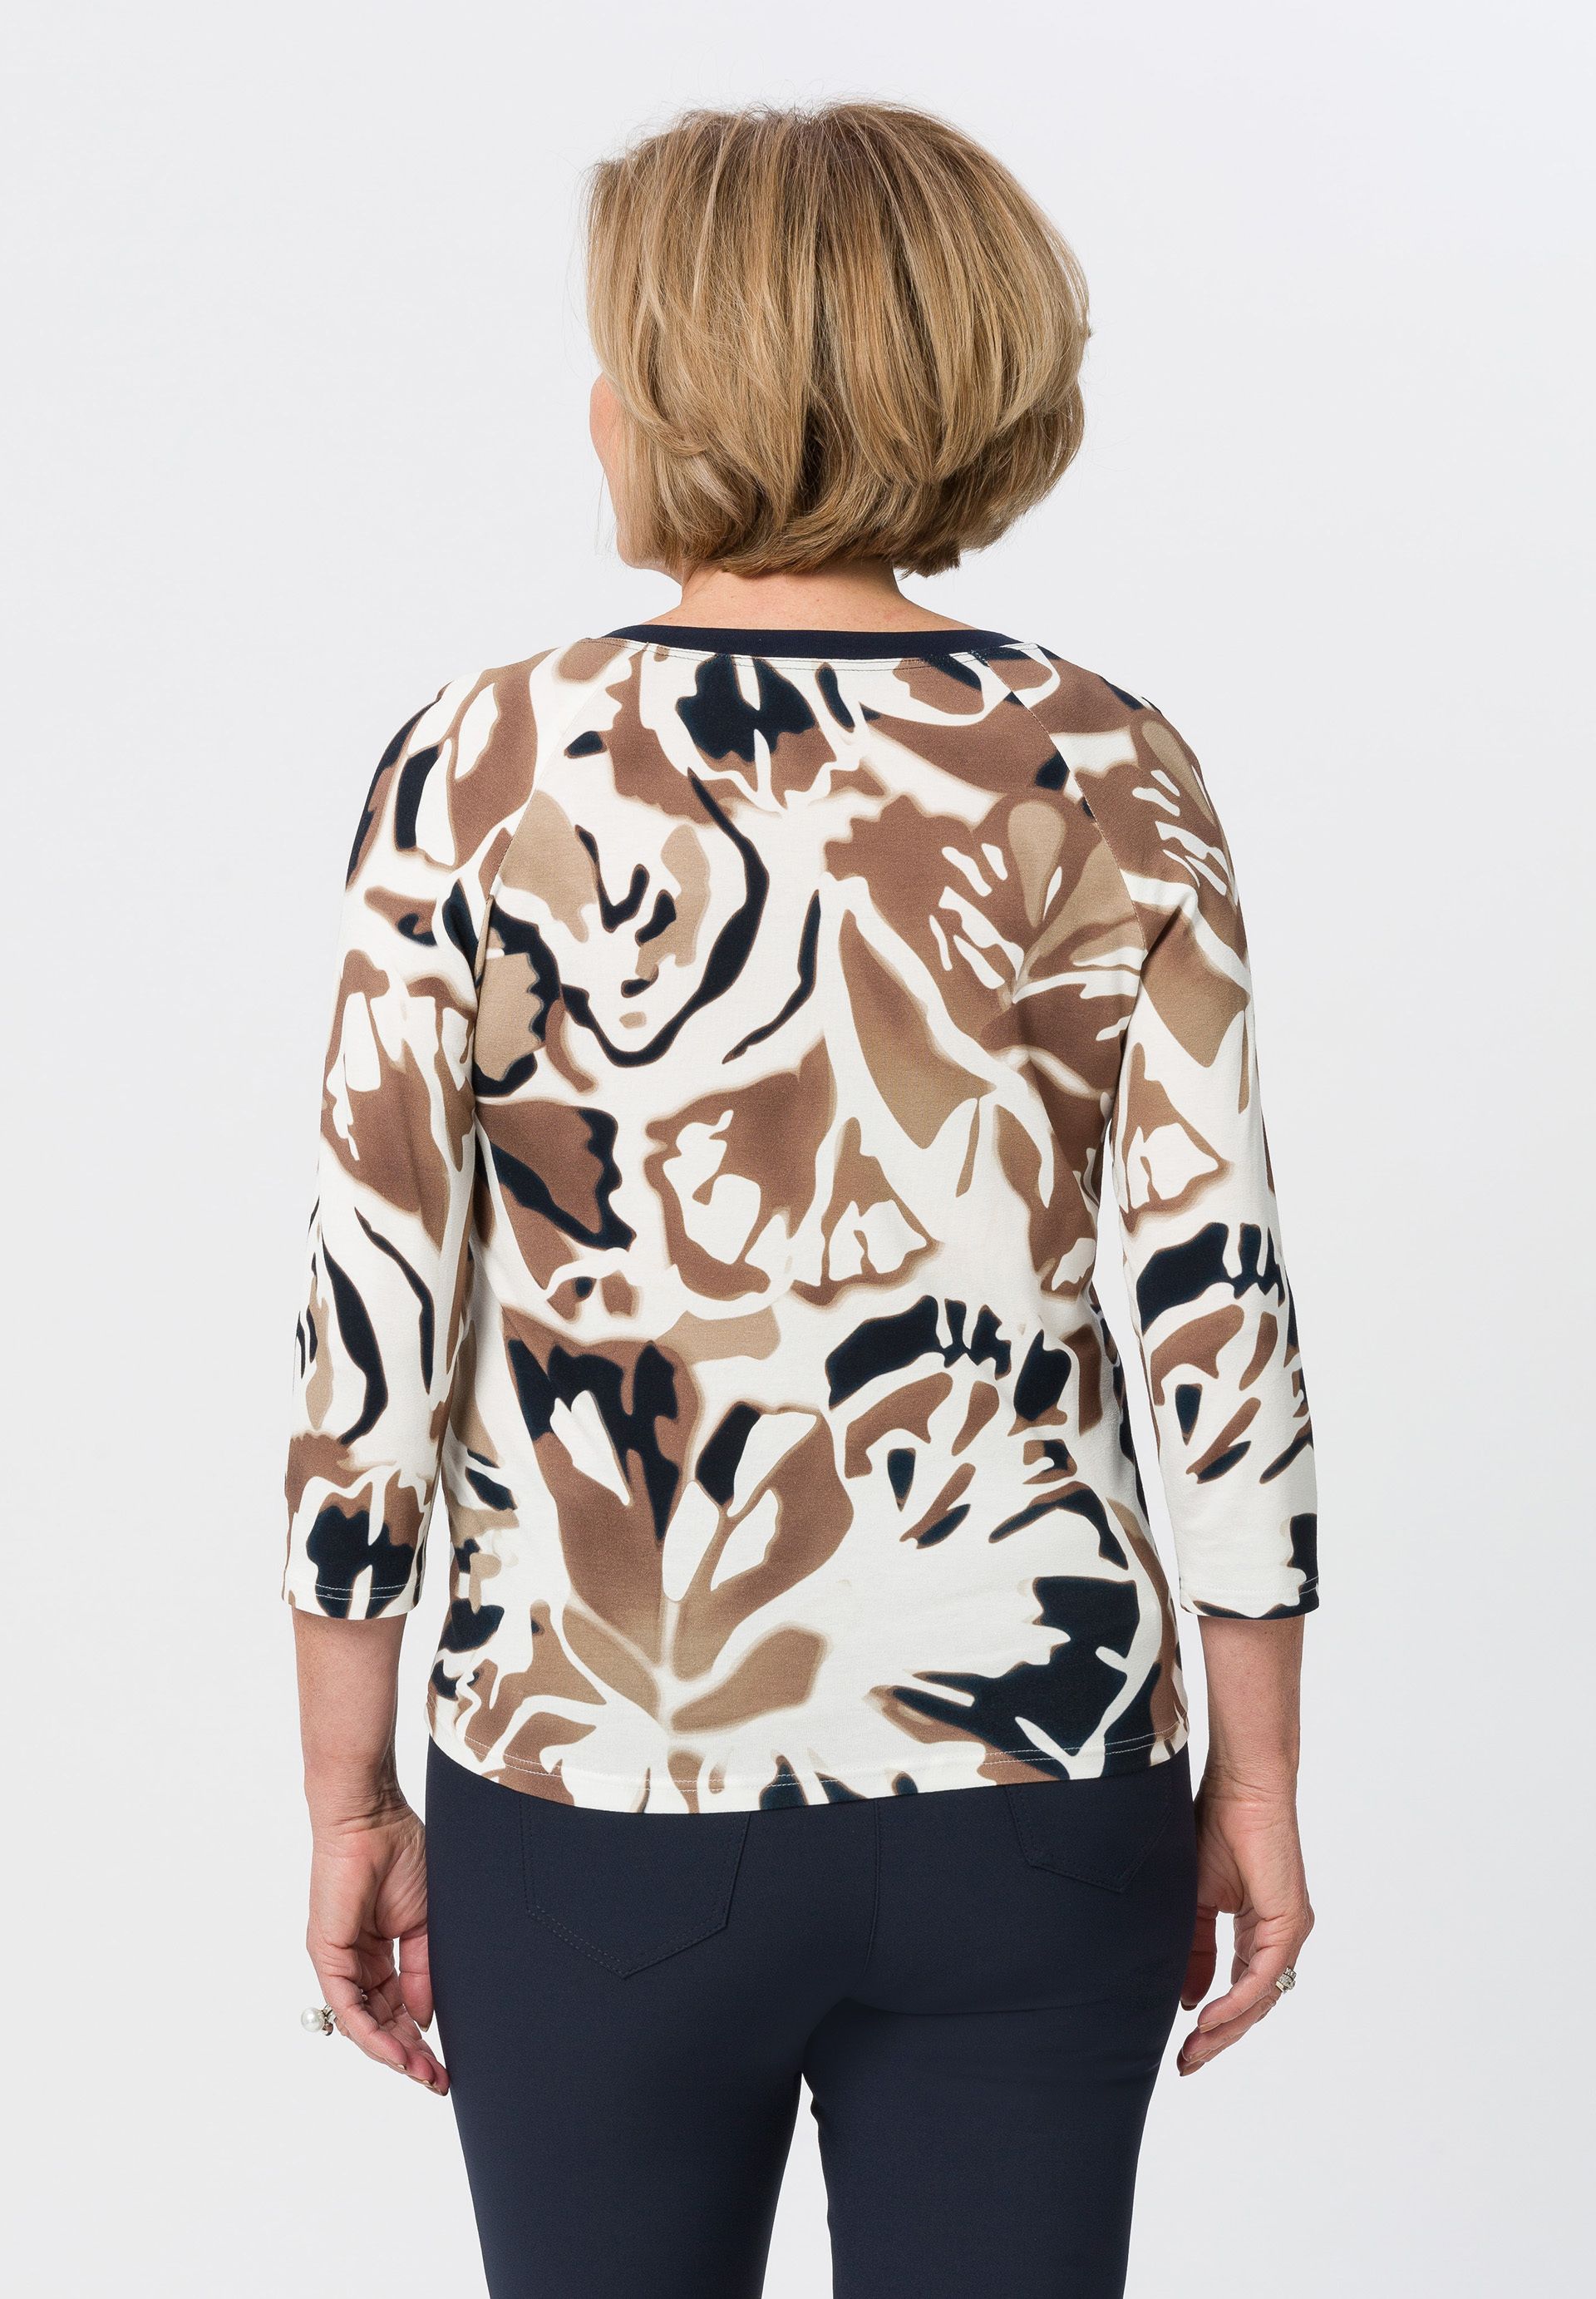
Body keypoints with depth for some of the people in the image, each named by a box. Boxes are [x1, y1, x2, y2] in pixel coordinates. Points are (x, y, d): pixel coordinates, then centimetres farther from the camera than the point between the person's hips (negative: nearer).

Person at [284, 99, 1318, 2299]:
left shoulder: (484, 774, -8)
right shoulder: (1107, 780, -5)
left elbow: (373, 1336, -8)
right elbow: (1222, 1313, -5)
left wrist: (348, 1806, 3)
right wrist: (1257, 1786, 6)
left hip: (598, 1801, -1)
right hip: (1033, 1791, 1)